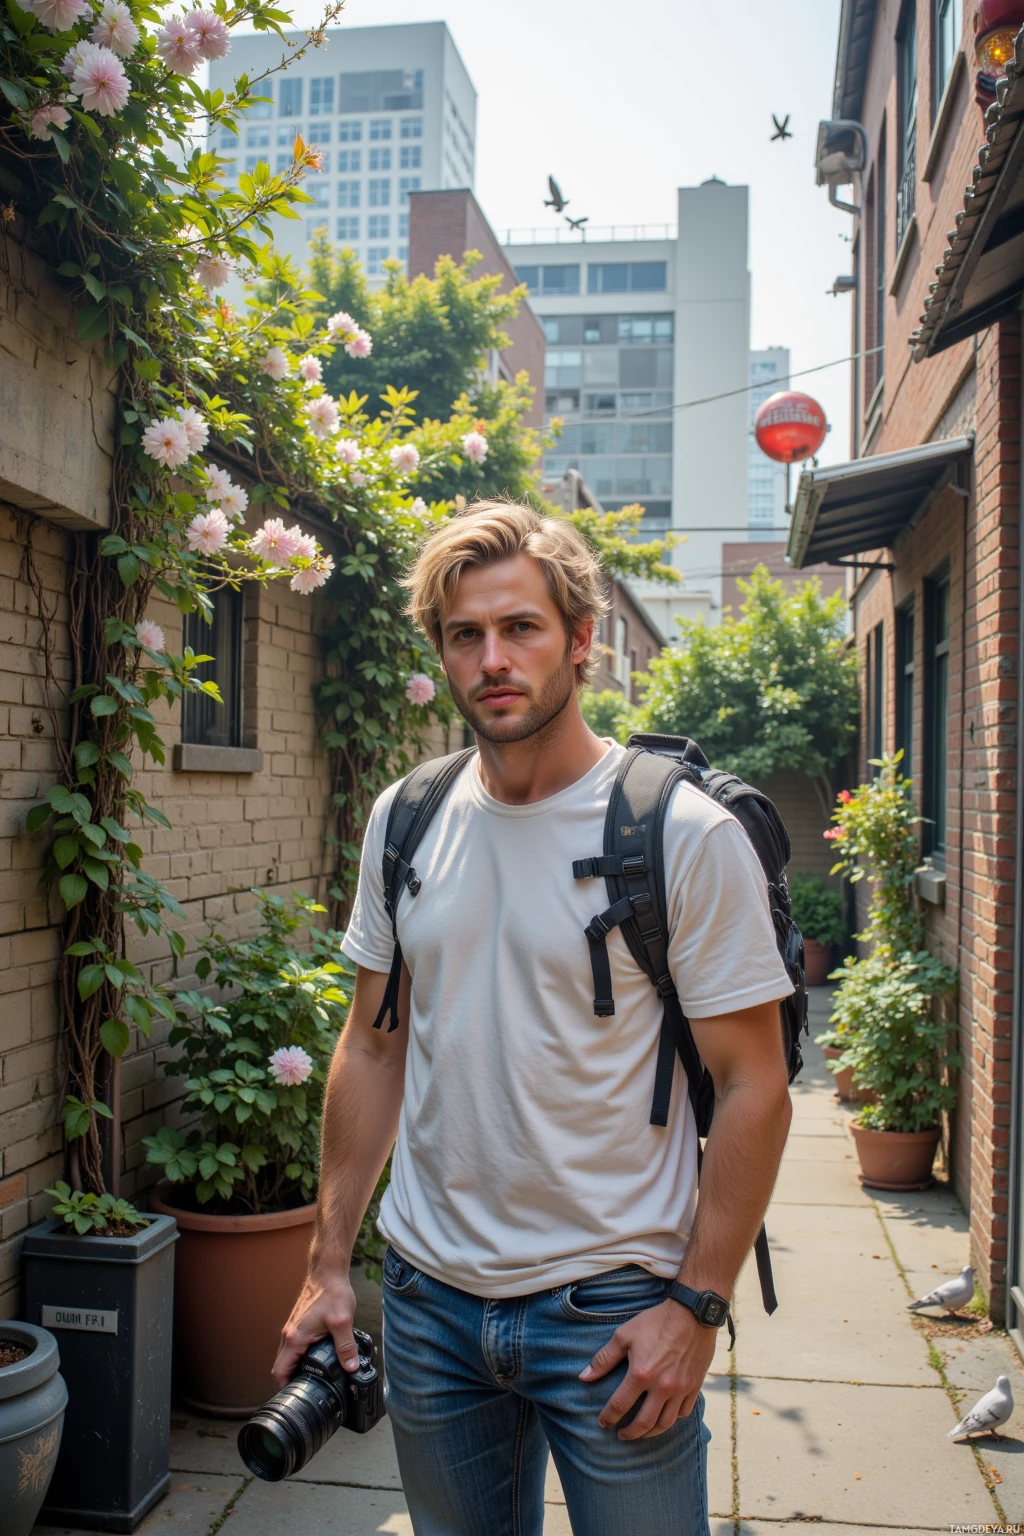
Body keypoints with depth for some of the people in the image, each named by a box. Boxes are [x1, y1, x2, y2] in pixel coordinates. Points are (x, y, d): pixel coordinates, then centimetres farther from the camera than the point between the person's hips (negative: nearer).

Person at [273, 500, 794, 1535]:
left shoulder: (686, 832, -13)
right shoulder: (404, 822, 1)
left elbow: (752, 1087, -10)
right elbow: (374, 1046, 8)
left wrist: (697, 1305, -13)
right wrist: (328, 1262, 7)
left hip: (614, 1304, -4)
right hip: (428, 1293, 4)